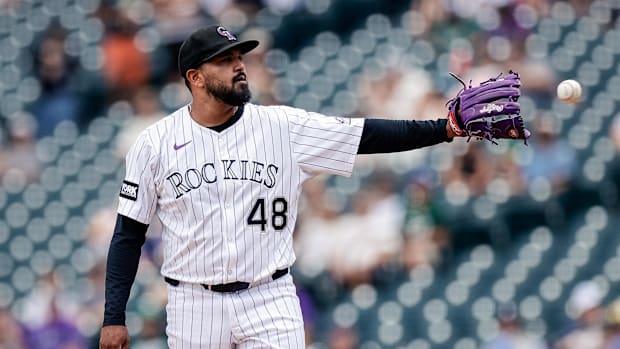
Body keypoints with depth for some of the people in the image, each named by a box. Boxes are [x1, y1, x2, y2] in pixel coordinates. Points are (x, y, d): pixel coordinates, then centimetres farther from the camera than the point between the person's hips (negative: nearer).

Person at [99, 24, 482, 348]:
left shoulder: (284, 127, 0)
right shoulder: (155, 143, -1)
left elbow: (368, 134, -6)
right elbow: (129, 233, 3)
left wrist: (443, 129, -19)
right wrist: (114, 317, -2)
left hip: (270, 302, 0)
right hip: (195, 304, 0)